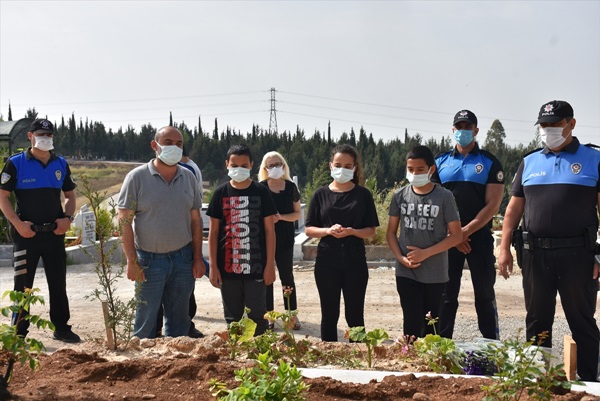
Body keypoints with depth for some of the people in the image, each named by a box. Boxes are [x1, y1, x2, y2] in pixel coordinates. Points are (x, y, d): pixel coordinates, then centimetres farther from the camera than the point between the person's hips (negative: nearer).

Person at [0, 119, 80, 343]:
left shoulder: (61, 164, 8)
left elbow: (70, 196, 16)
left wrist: (68, 218, -1)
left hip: (55, 232, 4)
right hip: (26, 233, -4)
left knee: (58, 283, 10)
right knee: (23, 284, 4)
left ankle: (61, 328, 21)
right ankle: (19, 333, 13)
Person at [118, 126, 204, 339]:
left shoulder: (188, 177, 7)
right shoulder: (137, 177, -6)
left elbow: (195, 219, 10)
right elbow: (124, 221, -9)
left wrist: (198, 258, 5)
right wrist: (132, 261, -15)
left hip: (183, 258, 4)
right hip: (150, 259, -4)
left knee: (179, 318, 11)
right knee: (146, 319, 2)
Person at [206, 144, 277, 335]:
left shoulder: (261, 192, 0)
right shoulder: (221, 193, 3)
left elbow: (269, 230, 0)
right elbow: (213, 232, 5)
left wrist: (270, 264, -4)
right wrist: (213, 265, 0)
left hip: (256, 268, -2)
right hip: (228, 268, 2)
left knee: (257, 316, 2)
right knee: (232, 318, 12)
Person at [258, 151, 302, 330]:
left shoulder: (290, 187, 1)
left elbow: (297, 214, 3)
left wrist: (281, 217, -13)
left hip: (285, 238, 0)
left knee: (287, 275, 3)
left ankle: (292, 315, 11)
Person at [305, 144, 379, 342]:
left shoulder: (363, 195, 1)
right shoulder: (321, 194, 3)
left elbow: (371, 231, 1)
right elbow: (309, 229, 3)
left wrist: (351, 231, -18)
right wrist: (328, 230, -16)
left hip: (355, 262, 0)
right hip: (326, 262, 1)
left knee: (355, 315, 6)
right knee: (329, 314, 8)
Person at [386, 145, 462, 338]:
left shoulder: (444, 197, -5)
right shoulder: (400, 196, 3)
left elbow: (456, 235, -5)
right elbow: (391, 232, 9)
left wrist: (425, 253, -14)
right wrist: (401, 257, -8)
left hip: (435, 274, -1)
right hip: (406, 273, 1)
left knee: (431, 326, 8)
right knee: (412, 324, -2)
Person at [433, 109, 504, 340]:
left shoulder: (489, 163, 3)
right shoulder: (440, 163, 10)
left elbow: (493, 204, -4)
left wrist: (466, 231, -12)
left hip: (480, 237, -2)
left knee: (485, 295, 4)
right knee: (446, 295, 5)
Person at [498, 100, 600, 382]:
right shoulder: (529, 163, 11)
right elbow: (514, 208, 12)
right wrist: (504, 248, 5)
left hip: (577, 253, -3)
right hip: (535, 253, 4)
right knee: (537, 319, 11)